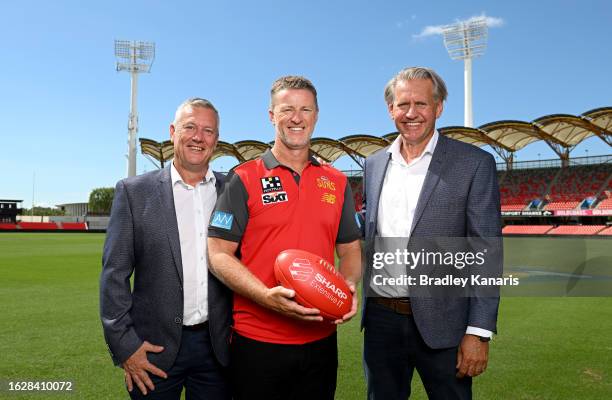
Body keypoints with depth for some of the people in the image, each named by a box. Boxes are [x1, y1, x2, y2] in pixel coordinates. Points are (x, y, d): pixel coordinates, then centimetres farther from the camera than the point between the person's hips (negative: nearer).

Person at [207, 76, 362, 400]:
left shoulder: (337, 182, 8)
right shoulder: (244, 179, -4)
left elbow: (350, 249, 12)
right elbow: (218, 255, -7)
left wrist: (348, 286, -9)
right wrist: (267, 297, -22)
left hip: (321, 339, 4)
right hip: (256, 340, -3)